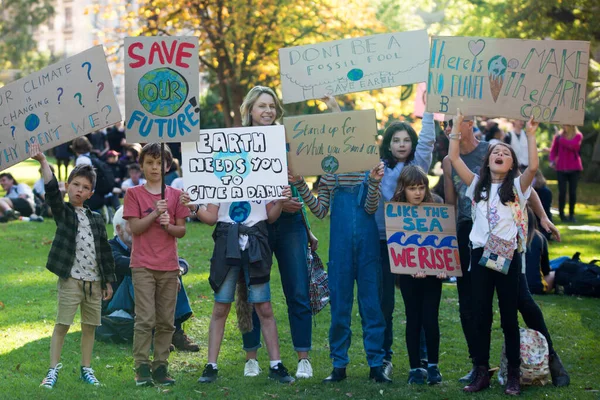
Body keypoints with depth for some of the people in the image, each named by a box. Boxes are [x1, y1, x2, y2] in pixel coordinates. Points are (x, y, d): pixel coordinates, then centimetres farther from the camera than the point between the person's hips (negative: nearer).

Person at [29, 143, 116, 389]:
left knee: (89, 326, 9)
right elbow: (52, 190, -17)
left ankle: (86, 369, 19)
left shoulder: (96, 219, 10)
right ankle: (53, 369, 1)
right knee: (62, 324, -4)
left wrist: (108, 281, 10)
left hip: (94, 281, 4)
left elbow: (104, 251, 12)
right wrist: (42, 162, -28)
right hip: (70, 280, -4)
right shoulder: (62, 213, 1)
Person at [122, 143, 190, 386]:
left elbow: (182, 230, 7)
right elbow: (134, 228, -5)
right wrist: (154, 214, -17)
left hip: (169, 266, 3)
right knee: (145, 319, -8)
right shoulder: (134, 194, 3)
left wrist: (169, 225, -13)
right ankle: (142, 369, -5)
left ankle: (160, 367, 9)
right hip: (143, 265, -3)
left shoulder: (175, 195, 9)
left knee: (166, 321, 3)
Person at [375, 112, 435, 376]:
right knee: (384, 302, 2)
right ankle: (385, 358, 9)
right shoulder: (378, 168, 8)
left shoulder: (418, 164, 6)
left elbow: (427, 139, -3)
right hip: (384, 241, 0)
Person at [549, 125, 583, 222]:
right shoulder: (559, 136, 4)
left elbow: (574, 146, -18)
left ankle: (571, 214, 11)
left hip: (574, 168, 0)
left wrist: (562, 140, -19)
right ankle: (561, 214, 5)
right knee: (562, 191, -5)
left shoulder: (578, 136, 1)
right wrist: (552, 160, -10)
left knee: (572, 191, 1)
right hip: (561, 168, 0)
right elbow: (553, 150, 6)